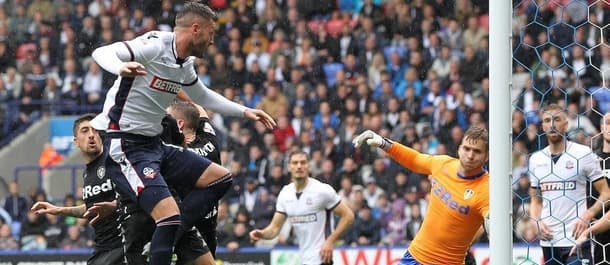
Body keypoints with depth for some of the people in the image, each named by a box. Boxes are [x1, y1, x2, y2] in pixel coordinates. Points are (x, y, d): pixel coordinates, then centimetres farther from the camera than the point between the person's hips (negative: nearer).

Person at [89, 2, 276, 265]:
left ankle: (166, 237, -4)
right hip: (125, 146, -10)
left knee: (220, 177, 7)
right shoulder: (154, 46, -15)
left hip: (154, 144, 10)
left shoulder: (185, 65, 11)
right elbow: (102, 53, -25)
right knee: (169, 215, -24)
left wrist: (244, 111, 29)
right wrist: (121, 67, -46)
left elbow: (203, 97, 31)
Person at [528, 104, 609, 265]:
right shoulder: (535, 159, 13)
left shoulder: (583, 154, -2)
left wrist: (587, 216, -17)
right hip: (548, 240, 5)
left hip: (575, 239, -5)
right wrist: (537, 223, 2)